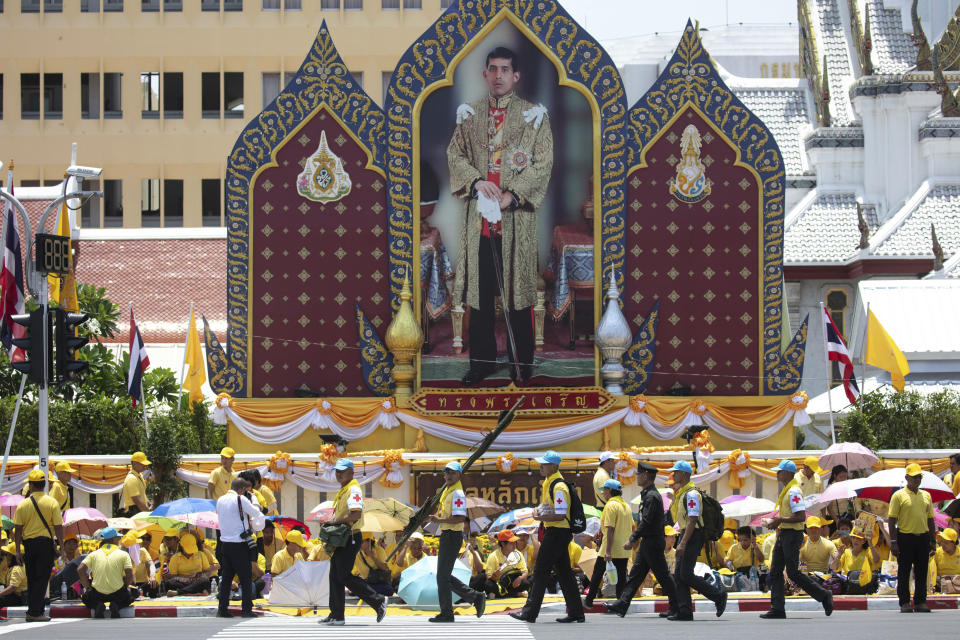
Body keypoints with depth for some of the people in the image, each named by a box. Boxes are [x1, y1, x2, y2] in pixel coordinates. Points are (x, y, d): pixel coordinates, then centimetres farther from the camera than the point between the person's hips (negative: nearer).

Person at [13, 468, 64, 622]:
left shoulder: (23, 504, 0)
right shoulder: (52, 503, -5)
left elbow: (17, 529, 1)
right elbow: (58, 527, -7)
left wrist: (18, 550, 6)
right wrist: (61, 546, -1)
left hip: (28, 544, 2)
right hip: (46, 543, -2)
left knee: (31, 579, 14)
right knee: (42, 579, -1)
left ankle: (32, 611, 17)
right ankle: (35, 612, -7)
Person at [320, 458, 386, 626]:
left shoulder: (354, 490, -15)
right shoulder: (342, 490, 18)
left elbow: (356, 514, -28)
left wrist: (336, 521, -20)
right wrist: (331, 522, 9)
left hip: (350, 539, -10)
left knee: (344, 577, -11)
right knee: (335, 576, 9)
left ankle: (378, 601, -4)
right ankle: (336, 615, 13)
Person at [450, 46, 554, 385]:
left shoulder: (533, 115, 2)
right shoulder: (470, 115, 11)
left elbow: (543, 163, -4)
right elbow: (455, 153, 7)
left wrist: (512, 194, -15)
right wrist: (477, 181, -12)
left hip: (516, 215, -3)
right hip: (478, 215, 3)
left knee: (517, 287, -1)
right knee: (479, 288, 7)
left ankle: (521, 363, 8)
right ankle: (482, 360, 16)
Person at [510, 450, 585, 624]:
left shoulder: (559, 486, -19)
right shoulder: (548, 483, 14)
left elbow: (560, 515, -24)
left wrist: (541, 517, -16)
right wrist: (539, 510, 6)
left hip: (557, 533, -11)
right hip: (558, 533, 11)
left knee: (540, 571, -7)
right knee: (564, 572, 11)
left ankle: (530, 612, -4)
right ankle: (576, 612, 14)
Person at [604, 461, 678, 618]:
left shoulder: (652, 496, -17)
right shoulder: (647, 494, 15)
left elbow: (646, 522, -23)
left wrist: (632, 539, -22)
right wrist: (636, 538, 21)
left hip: (653, 543, -10)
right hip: (647, 542, 10)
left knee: (663, 576, -3)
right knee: (635, 574, 7)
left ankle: (675, 607, 3)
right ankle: (621, 605, 5)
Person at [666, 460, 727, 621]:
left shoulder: (691, 494, -16)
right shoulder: (682, 493, 16)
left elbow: (692, 520, -22)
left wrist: (683, 543, -26)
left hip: (693, 536, -10)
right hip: (686, 535, 10)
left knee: (686, 575, -12)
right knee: (679, 575, 5)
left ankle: (719, 597, -2)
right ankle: (684, 611, 4)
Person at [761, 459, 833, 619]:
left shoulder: (794, 491, -16)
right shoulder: (786, 490, 16)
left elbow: (801, 517, -23)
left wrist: (780, 520, -21)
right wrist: (775, 522, 12)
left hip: (792, 535, -10)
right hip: (783, 535, 10)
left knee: (793, 573, -8)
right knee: (775, 573, 5)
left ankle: (824, 596, 4)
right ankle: (778, 609, 5)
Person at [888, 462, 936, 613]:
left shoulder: (926, 496, 13)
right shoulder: (899, 495, -2)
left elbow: (930, 520, 16)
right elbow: (892, 519, -5)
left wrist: (933, 541, 11)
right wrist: (893, 542, -11)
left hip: (923, 538, 4)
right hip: (905, 538, -4)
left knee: (921, 572, 6)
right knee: (904, 572, 1)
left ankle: (920, 602, 13)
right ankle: (904, 603, 6)